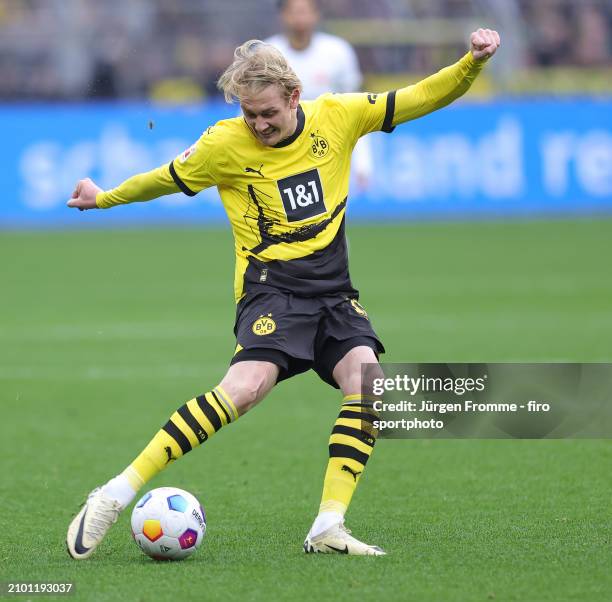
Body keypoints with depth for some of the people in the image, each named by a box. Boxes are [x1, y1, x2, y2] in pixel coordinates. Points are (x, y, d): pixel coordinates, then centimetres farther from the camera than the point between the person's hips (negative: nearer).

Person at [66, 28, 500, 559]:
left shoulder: (338, 116, 1)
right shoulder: (224, 144, -6)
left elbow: (424, 98, 6)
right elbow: (166, 180, 12)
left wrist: (472, 63, -9)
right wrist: (104, 199, 23)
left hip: (334, 291, 4)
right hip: (271, 286, -4)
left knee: (366, 382, -21)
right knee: (247, 386, -28)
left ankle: (328, 527, -16)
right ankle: (116, 495, -26)